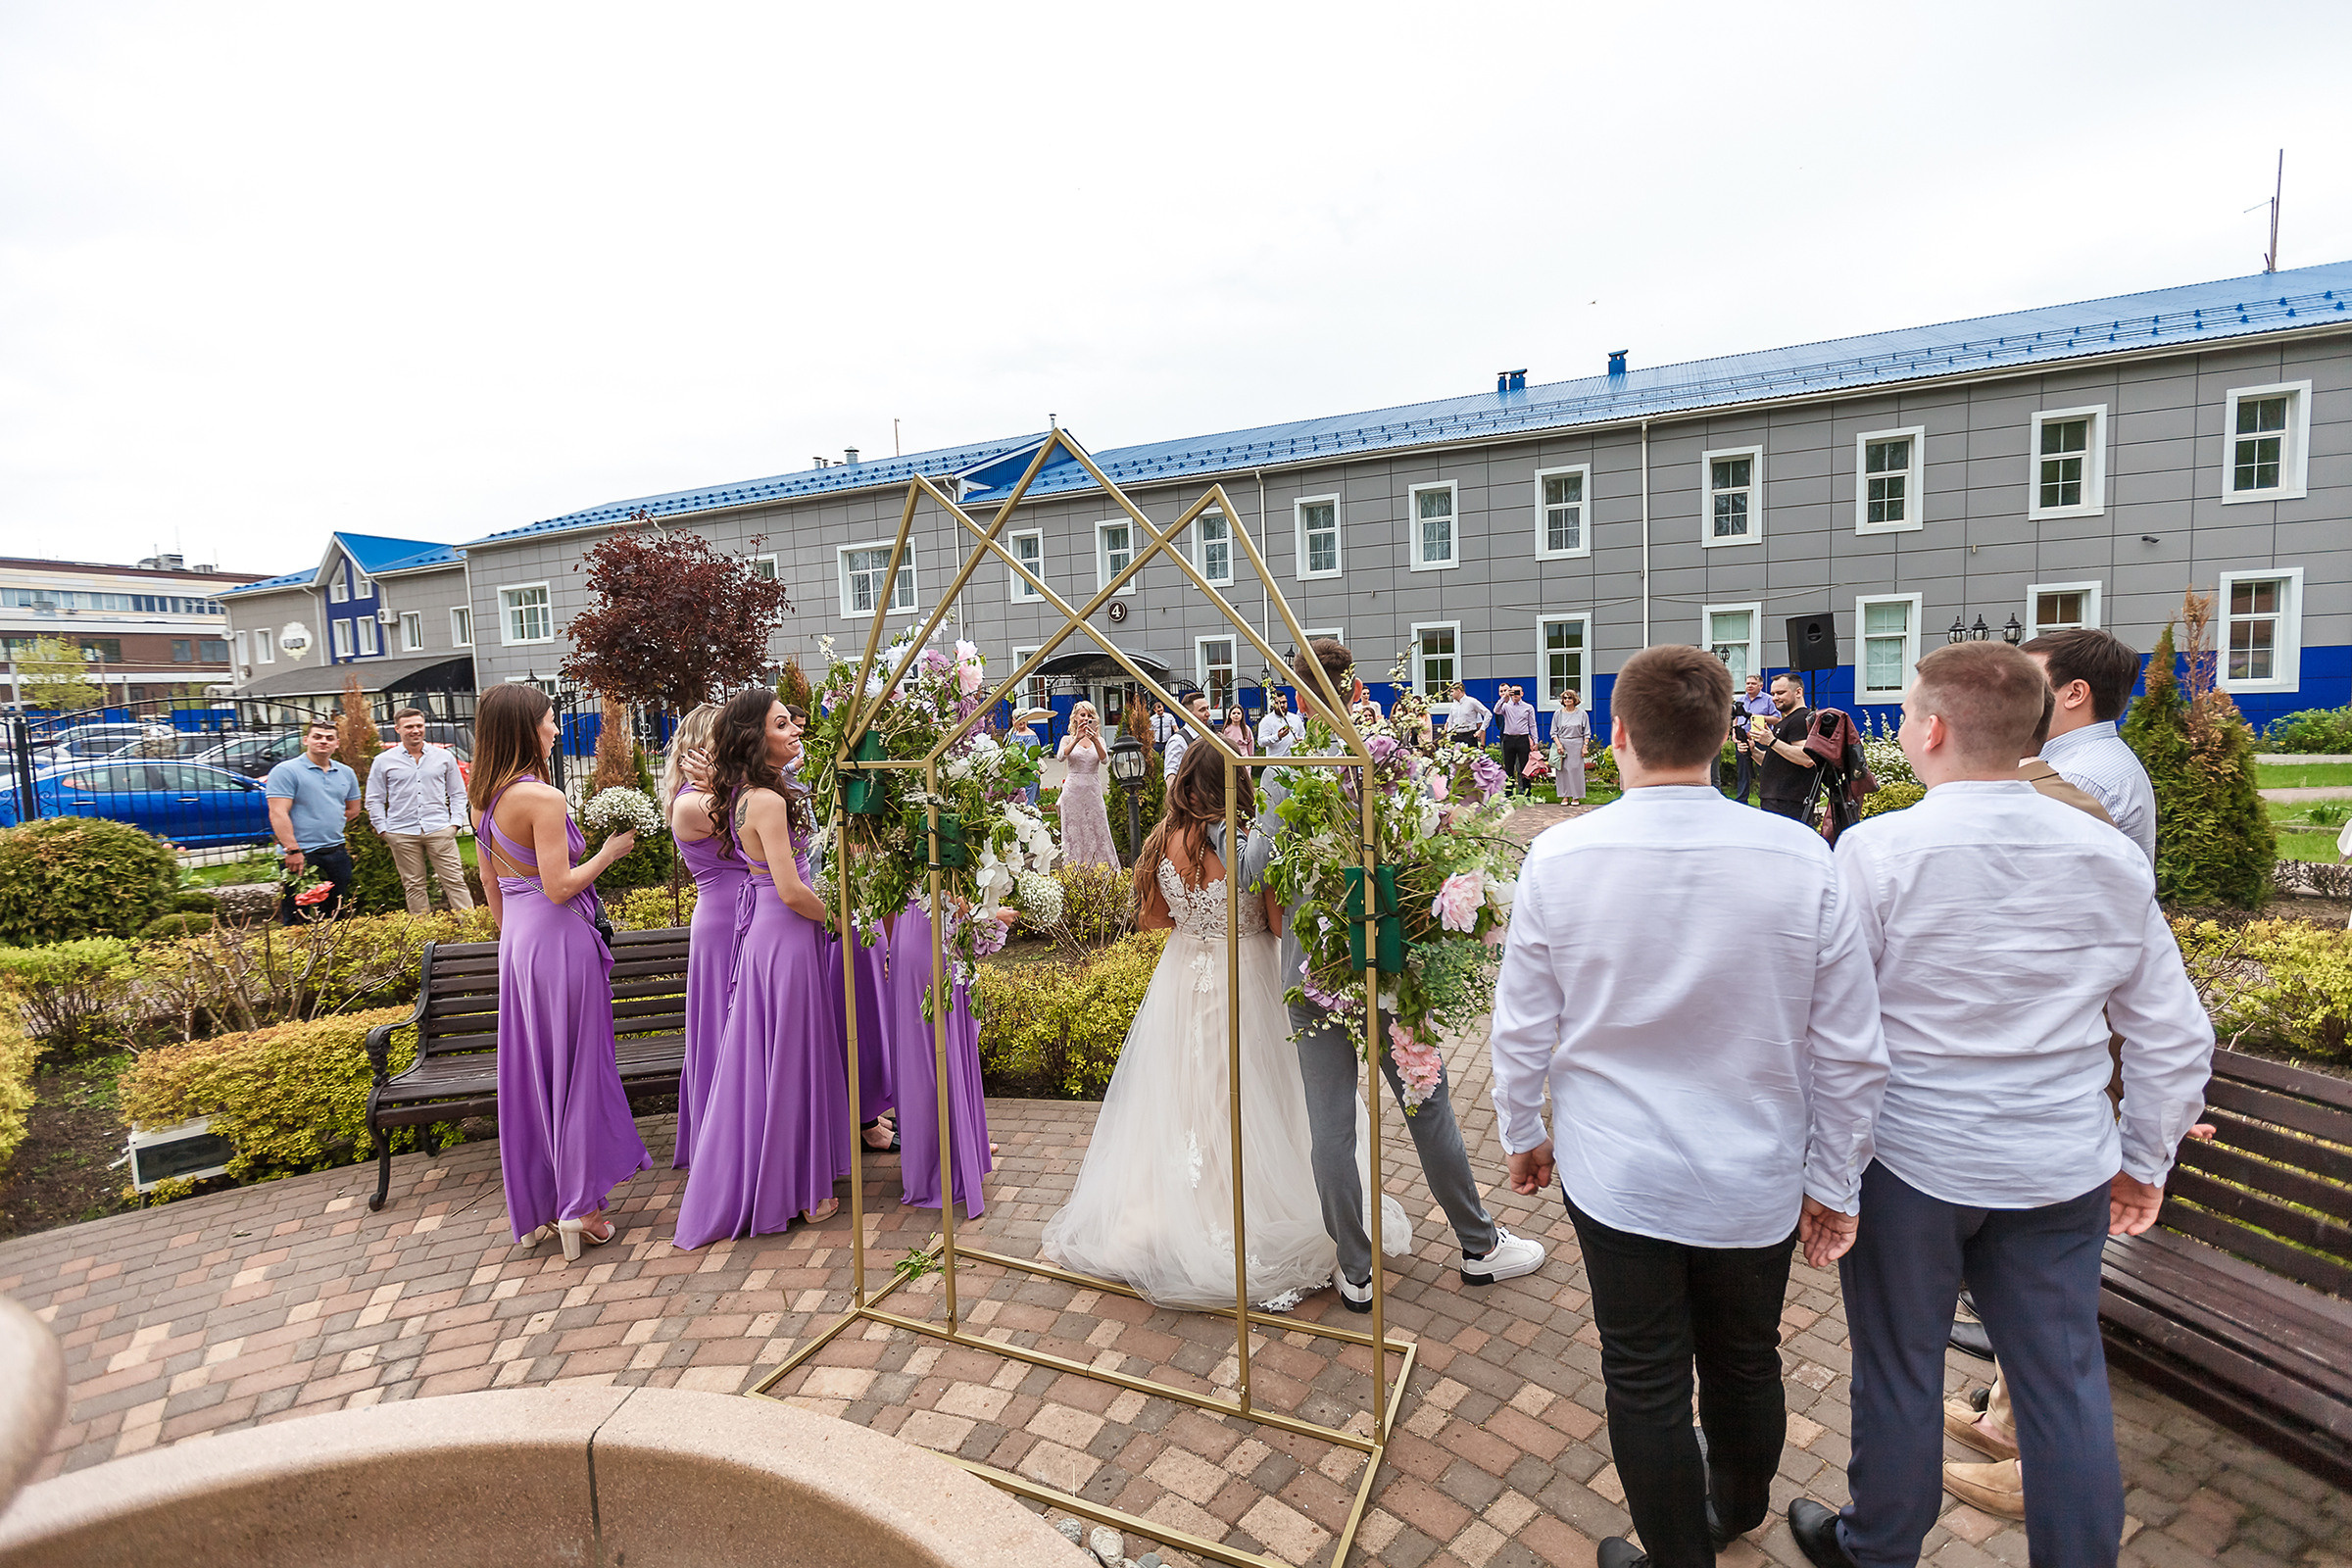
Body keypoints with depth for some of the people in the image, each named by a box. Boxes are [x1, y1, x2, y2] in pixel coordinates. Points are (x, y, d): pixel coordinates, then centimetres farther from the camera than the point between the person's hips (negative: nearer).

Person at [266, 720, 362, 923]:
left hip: (337, 853, 6)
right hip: (302, 856, -6)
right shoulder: (286, 771, -6)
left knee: (335, 917, 13)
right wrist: (293, 850, -20)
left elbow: (353, 809, 23)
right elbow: (278, 814, -14)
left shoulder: (346, 773, 13)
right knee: (297, 921, -2)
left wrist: (327, 825, 7)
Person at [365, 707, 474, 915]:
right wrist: (383, 830, 2)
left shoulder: (444, 756, 8)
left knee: (454, 881, -3)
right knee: (414, 886, 6)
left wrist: (454, 822, 3)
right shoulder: (383, 761, 6)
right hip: (402, 834, 0)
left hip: (439, 830, 0)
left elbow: (457, 793, 13)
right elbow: (374, 800, 10)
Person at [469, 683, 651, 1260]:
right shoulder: (544, 799, -19)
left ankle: (535, 1207, 29)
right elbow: (559, 887, -21)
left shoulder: (483, 800, 7)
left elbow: (491, 886, 16)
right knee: (576, 1067, 3)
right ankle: (579, 1206, 12)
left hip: (516, 941, 9)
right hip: (558, 939, -8)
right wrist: (610, 851, -8)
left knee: (527, 1068, 16)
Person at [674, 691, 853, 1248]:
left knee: (762, 1060, 19)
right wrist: (836, 916, -6)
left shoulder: (744, 796, 8)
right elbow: (792, 891, -22)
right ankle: (793, 1190, 19)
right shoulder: (769, 801, -21)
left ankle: (742, 1189, 34)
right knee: (787, 1061, 3)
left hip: (763, 931, 10)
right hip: (786, 937, -10)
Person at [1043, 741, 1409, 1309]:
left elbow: (1151, 917, 4)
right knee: (1248, 1103, 12)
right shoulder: (1255, 843, -19)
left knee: (1182, 1100, 18)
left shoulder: (1166, 840, -8)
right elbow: (1282, 926, -13)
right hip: (1246, 981, -3)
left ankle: (1181, 1217, 33)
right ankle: (1255, 1215, 25)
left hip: (1183, 980, 3)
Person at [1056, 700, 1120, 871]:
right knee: (1073, 833, 0)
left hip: (1093, 791, 1)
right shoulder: (1067, 739, 7)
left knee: (1099, 831, 0)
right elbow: (1061, 757, -14)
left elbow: (1105, 759, -8)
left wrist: (1095, 740, -23)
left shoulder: (1099, 740, 11)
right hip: (1073, 791, -1)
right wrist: (1077, 739, -24)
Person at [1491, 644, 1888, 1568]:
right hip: (1755, 1180, 3)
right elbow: (1851, 1052, -7)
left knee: (1646, 1386, 16)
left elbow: (1523, 1031, -7)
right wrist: (1833, 1182, 7)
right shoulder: (1802, 859, -15)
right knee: (1746, 1362, 26)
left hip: (1615, 1174, -2)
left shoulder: (1559, 857, -17)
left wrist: (1521, 1133, 10)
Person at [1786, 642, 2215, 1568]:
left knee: (1899, 1373, 15)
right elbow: (2173, 1035, 5)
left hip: (1909, 1161, -4)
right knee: (2066, 1384, 19)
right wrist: (2146, 1159, 17)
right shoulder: (2112, 857, -3)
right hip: (2063, 1170, 4)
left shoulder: (1877, 849, -19)